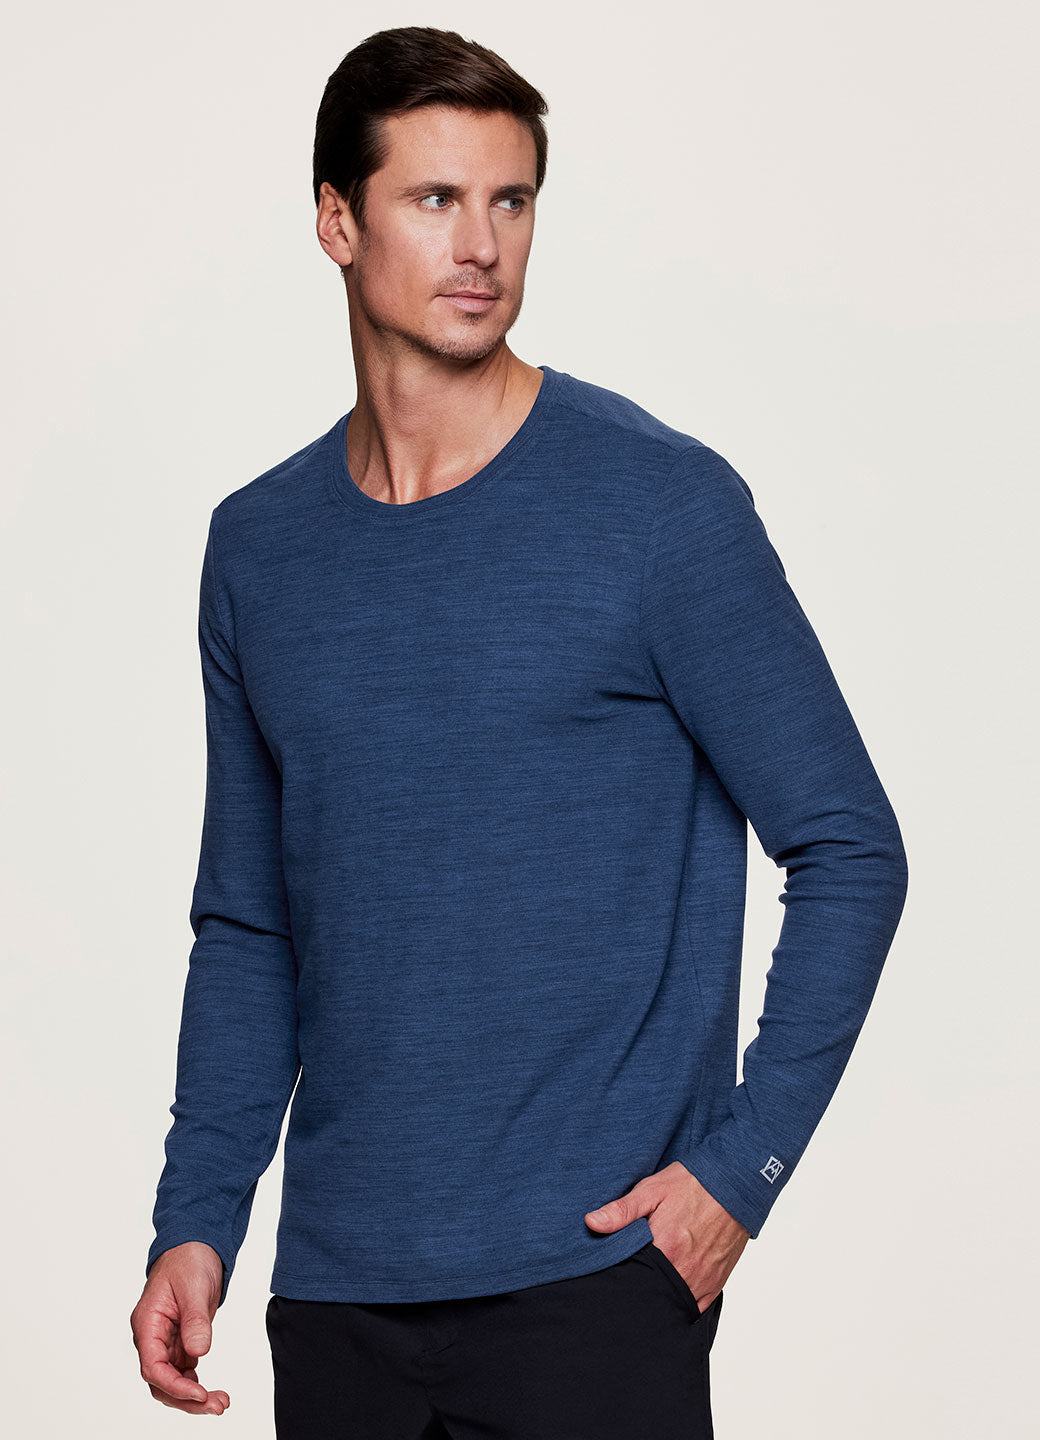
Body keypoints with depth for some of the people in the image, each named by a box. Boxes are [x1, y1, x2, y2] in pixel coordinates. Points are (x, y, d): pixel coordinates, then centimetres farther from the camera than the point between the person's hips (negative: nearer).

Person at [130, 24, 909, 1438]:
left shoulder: (662, 504, -6)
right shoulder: (259, 547, 8)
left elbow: (849, 851, -4)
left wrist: (741, 1163, -11)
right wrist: (196, 1220, 5)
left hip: (589, 1276, -4)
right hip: (336, 1294, 4)